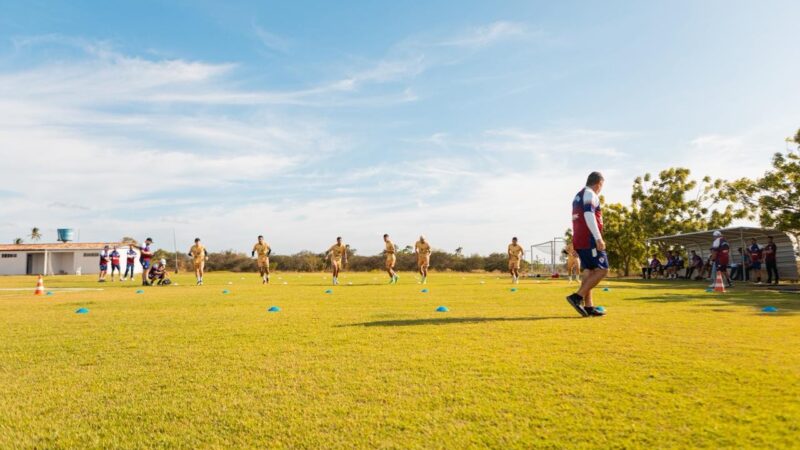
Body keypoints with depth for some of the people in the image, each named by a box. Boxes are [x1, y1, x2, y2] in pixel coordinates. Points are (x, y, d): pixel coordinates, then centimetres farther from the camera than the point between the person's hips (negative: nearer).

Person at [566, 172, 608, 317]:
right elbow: (589, 216, -20)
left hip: (579, 240, 9)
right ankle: (577, 297, -14)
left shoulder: (578, 196, 23)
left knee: (588, 271, 10)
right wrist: (598, 238, -24)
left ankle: (588, 307, 8)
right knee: (602, 270, -6)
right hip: (589, 240, -9)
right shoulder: (590, 194, -6)